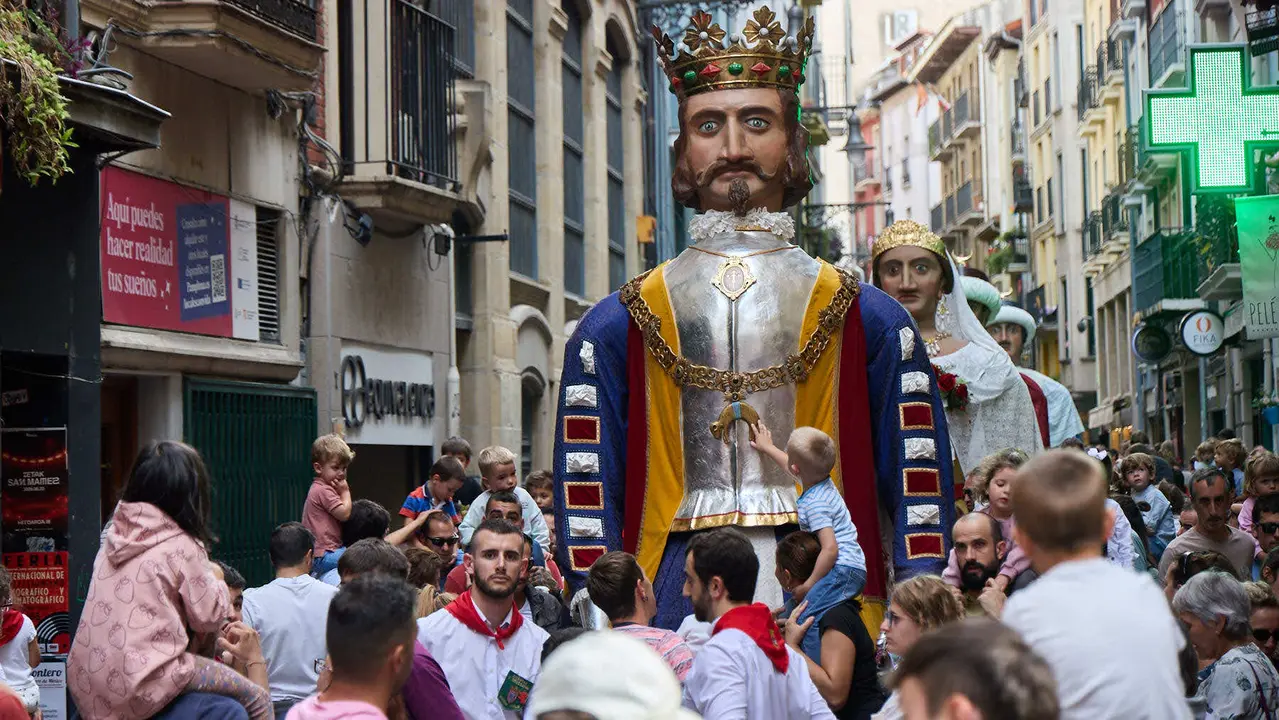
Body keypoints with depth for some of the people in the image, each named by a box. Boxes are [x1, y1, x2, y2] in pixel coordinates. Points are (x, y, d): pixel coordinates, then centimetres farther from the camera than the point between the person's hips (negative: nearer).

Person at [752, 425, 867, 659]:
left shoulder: (815, 504, -17)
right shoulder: (822, 482, 13)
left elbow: (830, 549, -23)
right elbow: (790, 468, 36)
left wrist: (808, 586, -18)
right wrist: (767, 448, 52)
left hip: (843, 570, -11)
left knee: (808, 619, -23)